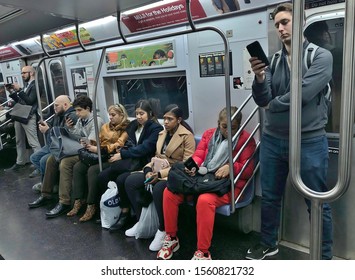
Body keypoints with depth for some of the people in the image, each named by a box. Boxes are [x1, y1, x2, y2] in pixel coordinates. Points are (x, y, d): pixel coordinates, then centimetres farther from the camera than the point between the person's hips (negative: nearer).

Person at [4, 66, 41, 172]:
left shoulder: (35, 85, -8)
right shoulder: (27, 86, 18)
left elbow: (30, 101, -17)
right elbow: (20, 101, 20)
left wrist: (19, 90, -17)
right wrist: (13, 92, 8)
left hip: (29, 117, -9)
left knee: (33, 142, -9)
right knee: (19, 142, 15)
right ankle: (20, 163, 26)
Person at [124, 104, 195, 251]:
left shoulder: (187, 136, -9)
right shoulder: (162, 134, 15)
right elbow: (157, 156, 16)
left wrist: (161, 174, -21)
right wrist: (149, 169, -7)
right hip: (158, 171, 8)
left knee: (158, 189, -37)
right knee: (130, 181, -11)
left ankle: (163, 230, -15)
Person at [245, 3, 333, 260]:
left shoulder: (321, 56, -5)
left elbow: (303, 93, -19)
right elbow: (262, 100, -1)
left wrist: (273, 105, -6)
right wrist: (260, 78, -19)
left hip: (309, 142, -4)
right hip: (272, 140, 4)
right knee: (270, 197, 16)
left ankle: (324, 256, 28)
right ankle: (268, 243, 37)